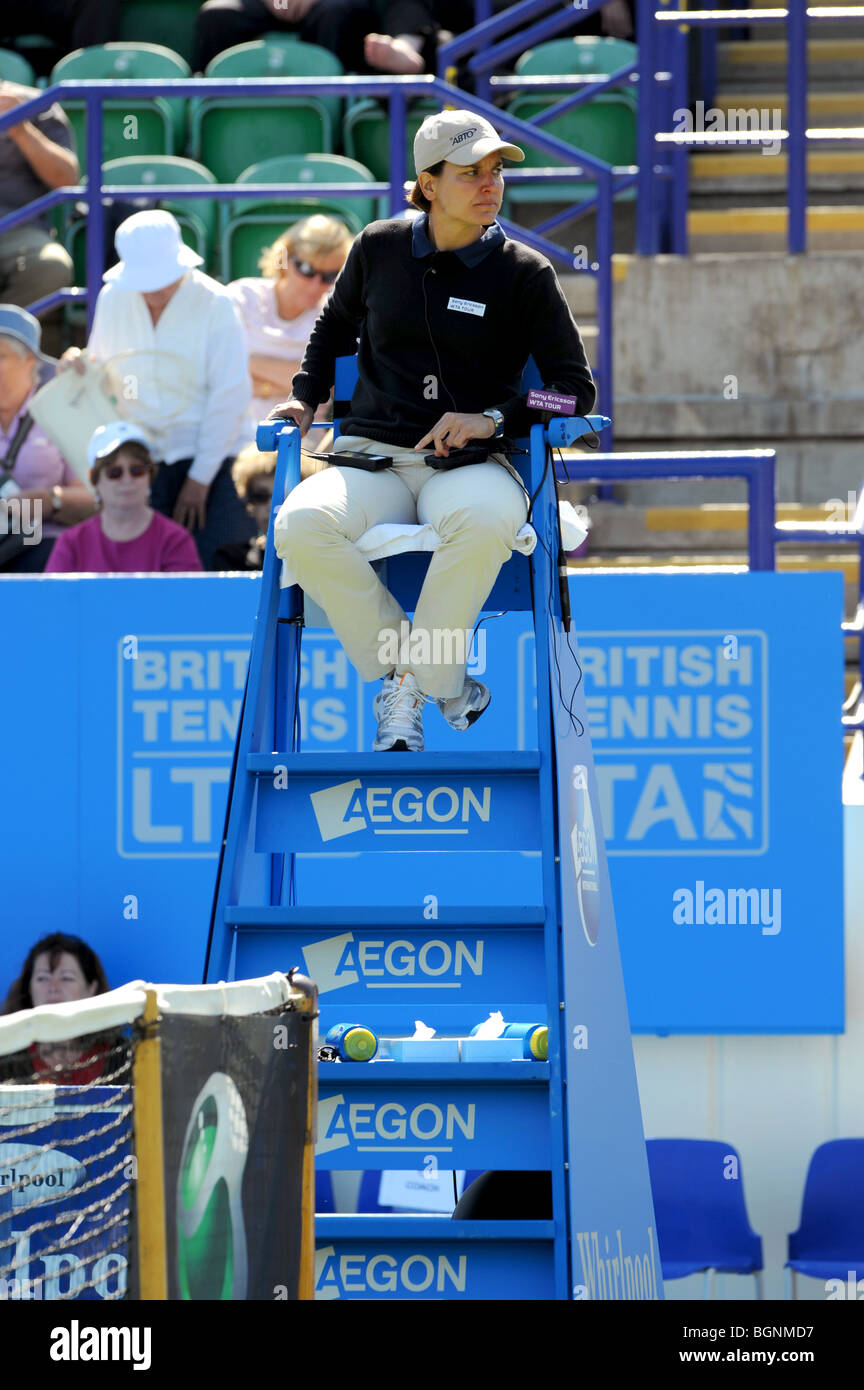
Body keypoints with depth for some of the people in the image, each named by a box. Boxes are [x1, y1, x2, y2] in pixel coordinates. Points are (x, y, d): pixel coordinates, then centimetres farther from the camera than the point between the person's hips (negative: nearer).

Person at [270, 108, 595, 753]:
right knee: (301, 527, -32)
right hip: (371, 459, 2)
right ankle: (432, 680, -16)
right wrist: (306, 397, 16)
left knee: (487, 519, -41)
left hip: (472, 464, -2)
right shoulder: (380, 249, 10)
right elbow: (334, 328, 31)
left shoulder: (525, 273, 3)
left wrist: (493, 418, -11)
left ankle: (415, 678, -20)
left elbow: (576, 386, 4)